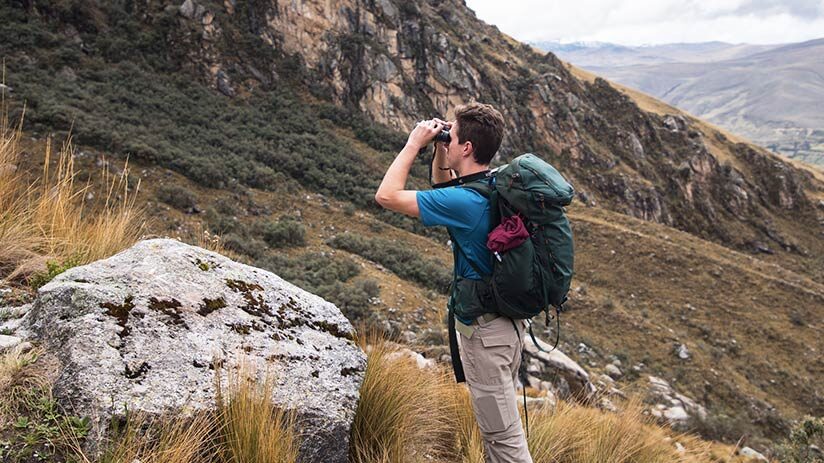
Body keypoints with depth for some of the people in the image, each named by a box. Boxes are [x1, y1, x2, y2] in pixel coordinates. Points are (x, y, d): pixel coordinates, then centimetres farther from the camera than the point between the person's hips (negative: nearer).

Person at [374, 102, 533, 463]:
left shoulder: (466, 202, -26)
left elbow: (387, 195, -22)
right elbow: (443, 186, 22)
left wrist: (414, 144, -13)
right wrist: (438, 150, 7)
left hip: (483, 328, -9)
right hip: (508, 319, 9)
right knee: (498, 423, 25)